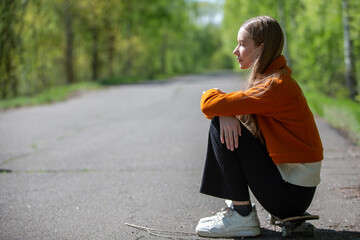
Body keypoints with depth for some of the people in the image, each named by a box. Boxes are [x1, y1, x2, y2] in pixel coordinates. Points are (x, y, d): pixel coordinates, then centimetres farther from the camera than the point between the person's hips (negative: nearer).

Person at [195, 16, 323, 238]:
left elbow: (210, 105, -24)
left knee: (220, 126, -12)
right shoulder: (271, 78, 11)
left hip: (292, 193, -9)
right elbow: (230, 103, 10)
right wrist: (227, 114, -15)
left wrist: (210, 94, 1)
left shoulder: (275, 85, -21)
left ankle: (242, 216, -6)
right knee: (226, 125, 12)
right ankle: (237, 205, 12)